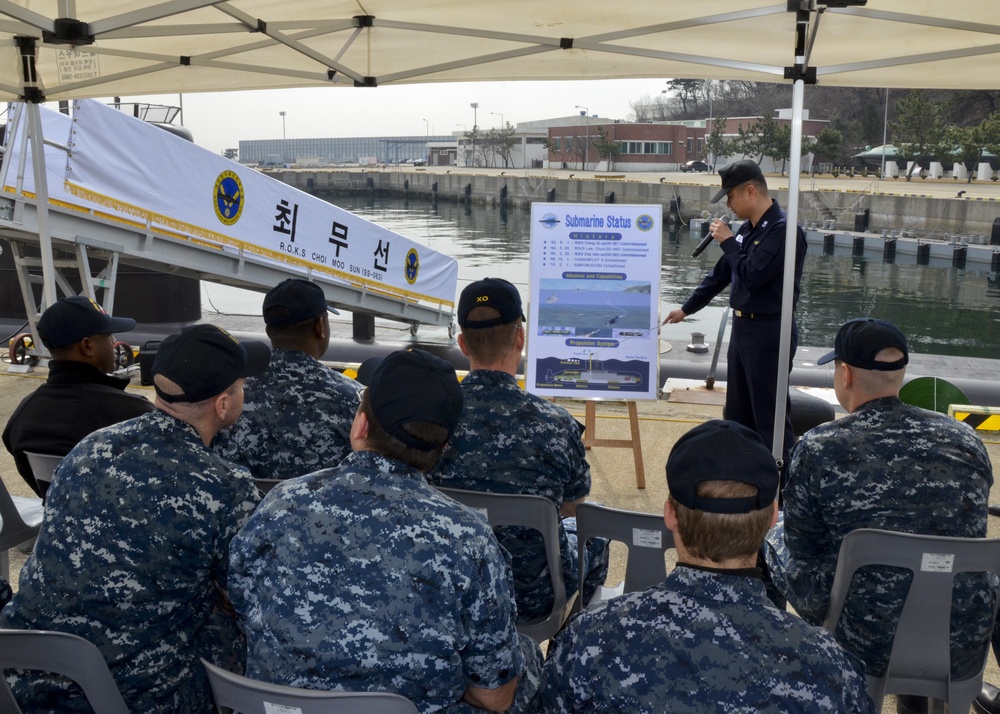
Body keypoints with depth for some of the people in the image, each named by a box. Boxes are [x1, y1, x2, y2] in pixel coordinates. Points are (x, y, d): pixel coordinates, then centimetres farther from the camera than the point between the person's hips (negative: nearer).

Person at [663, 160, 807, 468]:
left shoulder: (783, 229, -17)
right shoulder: (747, 229, 11)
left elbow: (752, 275, -24)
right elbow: (721, 274, 20)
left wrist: (727, 242, -11)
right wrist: (686, 308, 24)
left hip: (770, 332, -9)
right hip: (742, 327, 9)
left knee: (769, 414, -4)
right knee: (738, 411, 16)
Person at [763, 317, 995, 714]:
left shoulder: (818, 449, -16)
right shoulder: (966, 439, -3)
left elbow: (803, 550, -4)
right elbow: (965, 536, 11)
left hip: (865, 648, -3)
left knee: (776, 542, 21)